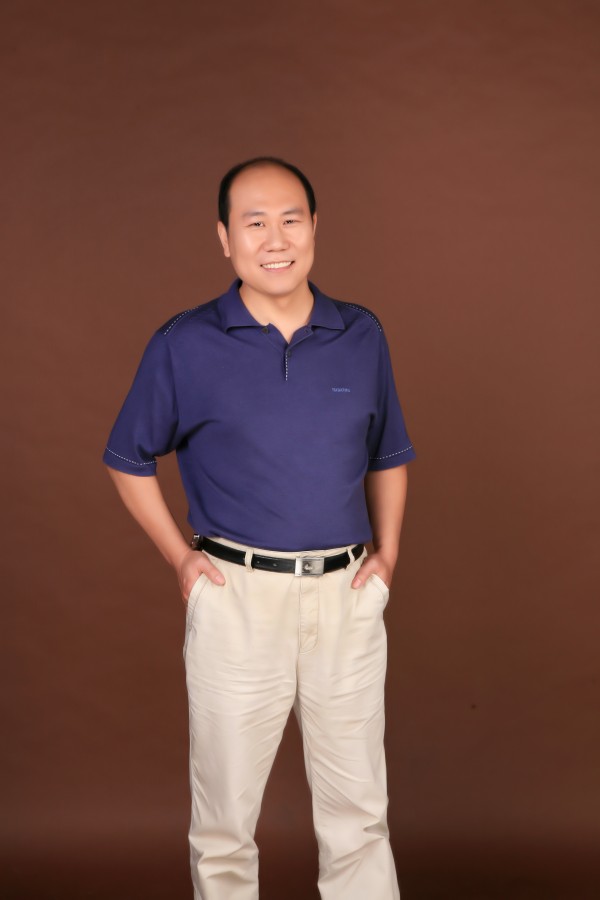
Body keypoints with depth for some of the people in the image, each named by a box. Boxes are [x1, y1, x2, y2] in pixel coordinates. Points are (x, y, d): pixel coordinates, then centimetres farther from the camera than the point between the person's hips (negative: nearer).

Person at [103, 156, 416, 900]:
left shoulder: (362, 336, 4)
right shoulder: (185, 345, -4)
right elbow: (127, 459, 6)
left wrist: (388, 551, 5)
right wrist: (179, 557, -2)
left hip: (347, 594, 2)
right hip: (236, 593, -2)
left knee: (359, 811, 13)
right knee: (224, 815, 11)